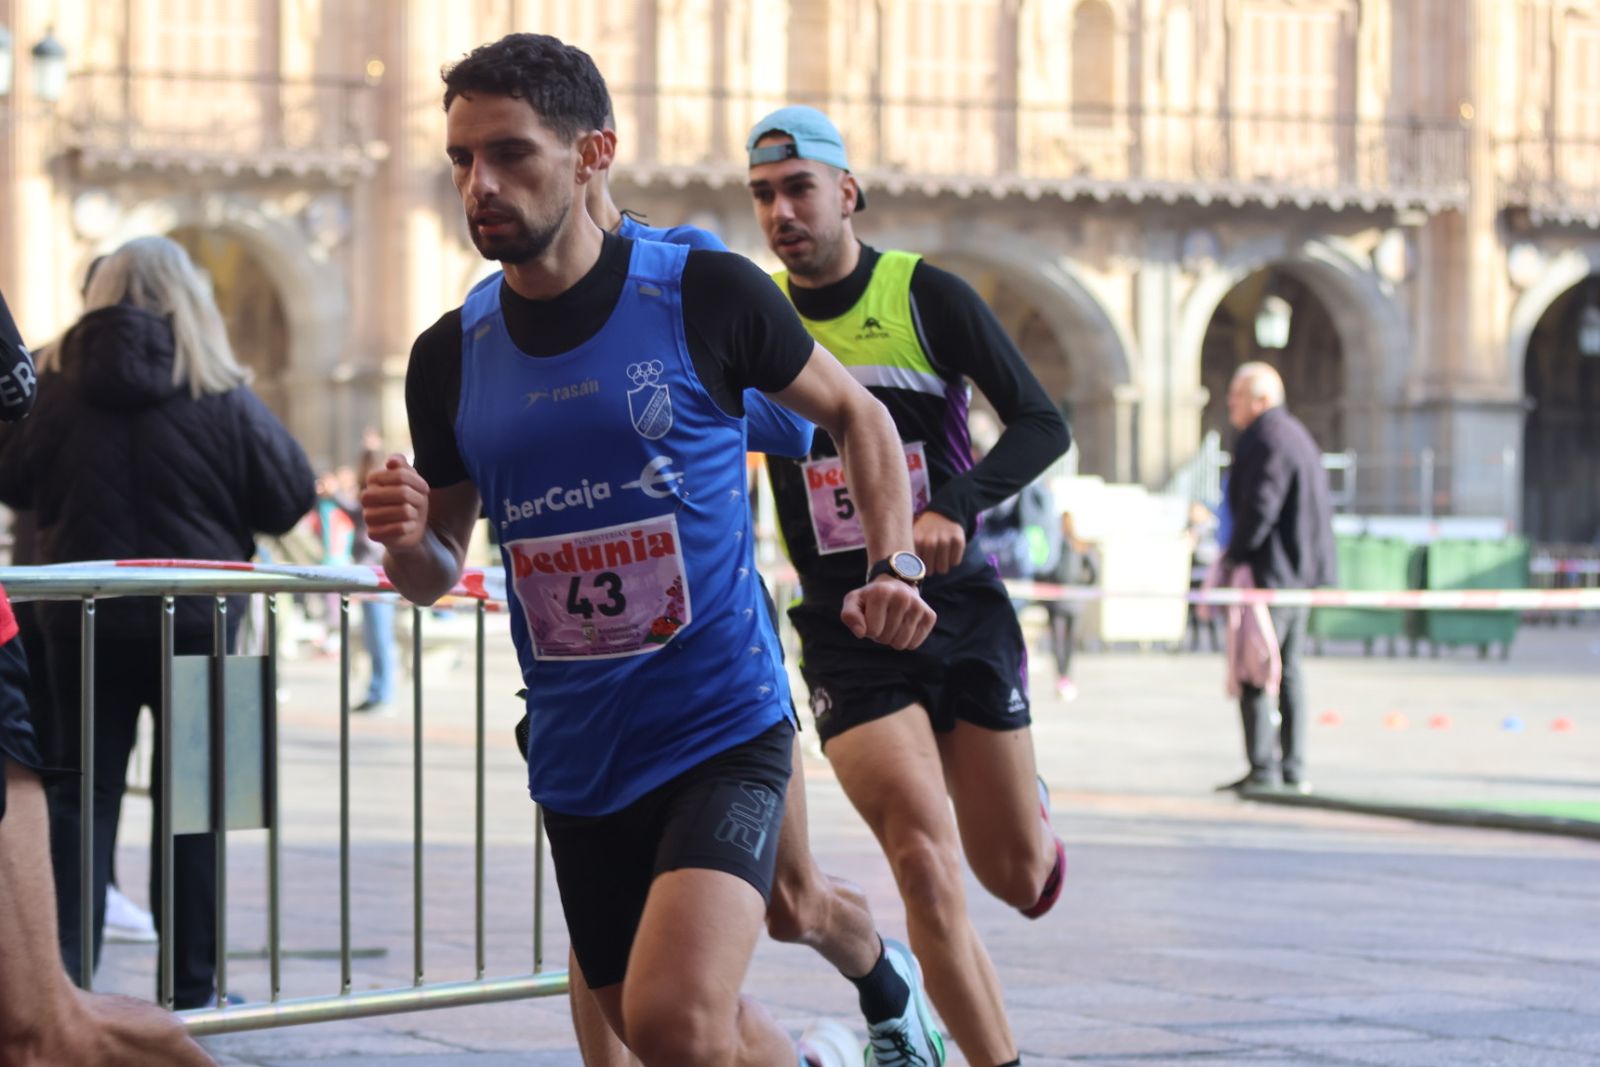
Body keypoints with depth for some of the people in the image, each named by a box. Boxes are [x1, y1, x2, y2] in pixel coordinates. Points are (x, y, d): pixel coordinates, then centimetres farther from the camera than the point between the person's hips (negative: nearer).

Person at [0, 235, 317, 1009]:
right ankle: (191, 983, 9)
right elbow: (291, 497, -5)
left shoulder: (64, 391, -6)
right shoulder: (222, 399, -10)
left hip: (83, 620, 1)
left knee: (81, 791, 8)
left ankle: (63, 973, 4)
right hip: (196, 619, -1)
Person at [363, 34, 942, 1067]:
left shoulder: (706, 295, -9)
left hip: (724, 733, -5)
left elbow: (856, 413, 8)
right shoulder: (452, 355, 2)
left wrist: (892, 569, -7)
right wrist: (405, 540, -12)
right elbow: (437, 571, 12)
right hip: (579, 760, 5)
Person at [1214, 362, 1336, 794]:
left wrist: (1233, 555, -13)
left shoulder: (1268, 442, -15)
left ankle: (1263, 769, -9)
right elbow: (1319, 504, 20)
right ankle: (1293, 769, 14)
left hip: (1270, 575, -11)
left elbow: (1259, 509, -22)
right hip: (1301, 573, 11)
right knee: (1288, 669, 13)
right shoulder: (1296, 436, 18)